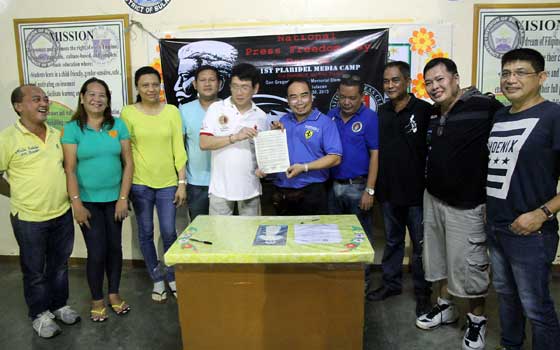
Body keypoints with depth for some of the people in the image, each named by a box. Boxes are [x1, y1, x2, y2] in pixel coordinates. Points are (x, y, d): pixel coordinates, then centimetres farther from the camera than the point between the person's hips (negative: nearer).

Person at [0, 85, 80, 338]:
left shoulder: (57, 134, 3)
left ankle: (59, 305, 38)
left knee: (60, 265, 19)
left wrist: (66, 194, 8)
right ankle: (40, 315, 31)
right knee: (35, 271, 12)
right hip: (29, 219, -4)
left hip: (62, 214, 5)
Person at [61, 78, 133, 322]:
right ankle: (97, 300, 23)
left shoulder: (118, 125, -1)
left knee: (115, 247, 11)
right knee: (96, 251, 2)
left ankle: (114, 294, 30)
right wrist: (76, 203, -13)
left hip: (114, 198, 2)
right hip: (89, 201, -2)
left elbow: (128, 162, -1)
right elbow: (70, 169, -7)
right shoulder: (72, 128, -5)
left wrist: (123, 198, -6)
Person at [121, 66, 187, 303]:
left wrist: (182, 183, -2)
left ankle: (172, 278, 27)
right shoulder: (128, 113, -1)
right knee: (145, 233, 9)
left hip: (168, 182, 0)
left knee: (168, 233, 4)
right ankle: (157, 280, 28)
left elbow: (179, 149, 1)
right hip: (140, 183, 0)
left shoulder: (172, 111, 1)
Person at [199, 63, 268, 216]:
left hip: (250, 188, 2)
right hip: (221, 188, -2)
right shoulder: (216, 108, -2)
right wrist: (235, 137, -20)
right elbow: (204, 143, -10)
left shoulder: (260, 116, 5)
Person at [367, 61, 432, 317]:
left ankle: (422, 292, 25)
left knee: (420, 244, 9)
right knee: (392, 241, 18)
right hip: (388, 190, 5)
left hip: (416, 191, -5)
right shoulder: (382, 112, 7)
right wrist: (375, 186, 10)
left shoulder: (425, 110, -11)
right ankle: (391, 283, 34)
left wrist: (431, 185, -13)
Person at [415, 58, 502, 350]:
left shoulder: (484, 106, -17)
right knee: (438, 258, 18)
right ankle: (445, 307, 38)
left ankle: (477, 319, 28)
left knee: (469, 265, 5)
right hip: (433, 199, 7)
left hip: (466, 204, -7)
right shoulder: (431, 114, 7)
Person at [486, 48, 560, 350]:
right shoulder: (498, 117, 10)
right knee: (505, 293, 22)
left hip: (529, 232, -7)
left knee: (535, 306, 5)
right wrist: (490, 211, 11)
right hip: (494, 226, 7)